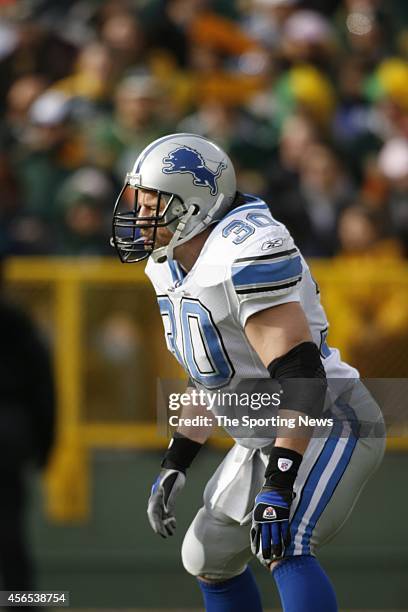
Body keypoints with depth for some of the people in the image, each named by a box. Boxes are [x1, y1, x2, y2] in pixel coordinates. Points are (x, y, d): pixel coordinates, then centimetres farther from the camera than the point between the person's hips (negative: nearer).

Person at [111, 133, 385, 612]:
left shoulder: (247, 253, -26)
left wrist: (278, 488, -35)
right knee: (209, 560, 19)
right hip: (263, 441, 11)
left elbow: (299, 374, -31)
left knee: (284, 551, -30)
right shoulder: (171, 267, 5)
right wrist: (174, 464, 14)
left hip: (326, 430, -11)